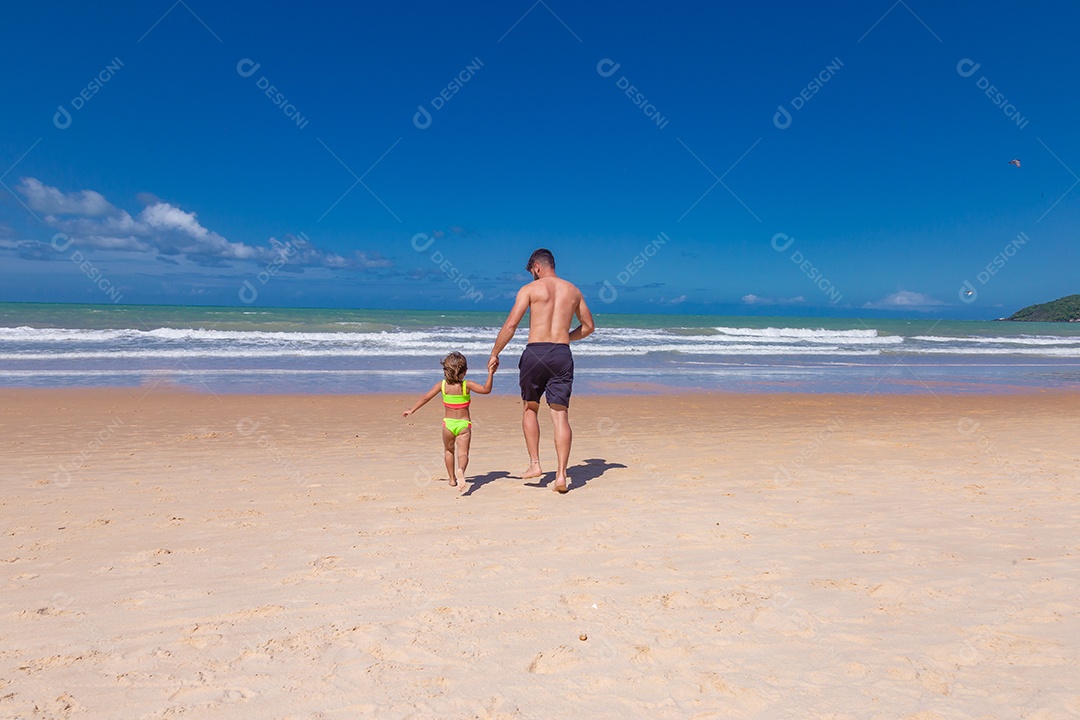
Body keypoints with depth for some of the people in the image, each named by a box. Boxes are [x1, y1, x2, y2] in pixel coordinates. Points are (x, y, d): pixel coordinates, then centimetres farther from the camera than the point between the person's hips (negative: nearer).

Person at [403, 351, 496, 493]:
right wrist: (490, 374, -7)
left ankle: (452, 479, 28)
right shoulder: (467, 385, -8)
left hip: (448, 423, 2)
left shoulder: (442, 385, -2)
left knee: (448, 450, 24)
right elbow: (486, 390, -15)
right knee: (463, 453, -6)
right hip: (464, 424, -2)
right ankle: (460, 470, -38)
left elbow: (425, 397, 0)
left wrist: (412, 410, 10)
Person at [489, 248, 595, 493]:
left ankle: (535, 464, 12)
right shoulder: (573, 290, 14)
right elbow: (589, 326, 20)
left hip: (535, 353, -2)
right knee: (561, 416, 2)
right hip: (563, 354, 3)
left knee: (529, 409, 17)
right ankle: (561, 475, -4)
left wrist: (494, 354, 2)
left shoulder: (530, 289, 1)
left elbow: (510, 325, -6)